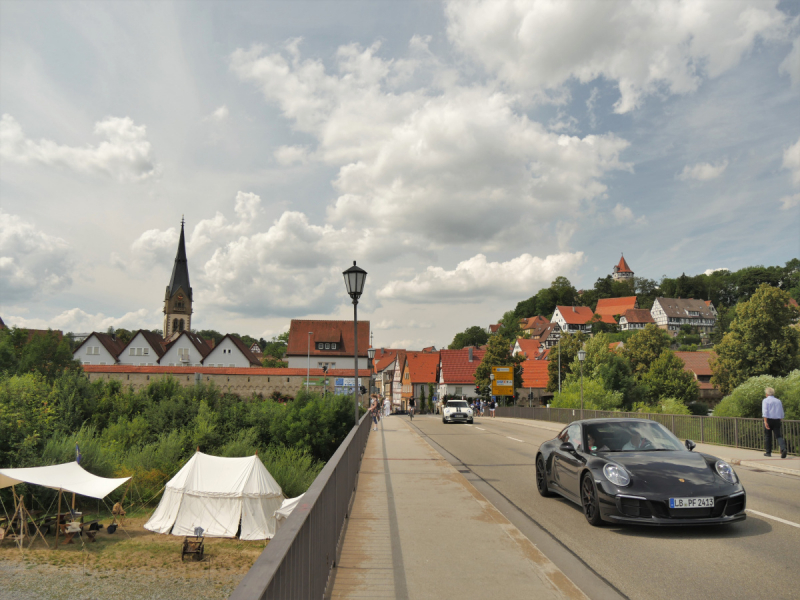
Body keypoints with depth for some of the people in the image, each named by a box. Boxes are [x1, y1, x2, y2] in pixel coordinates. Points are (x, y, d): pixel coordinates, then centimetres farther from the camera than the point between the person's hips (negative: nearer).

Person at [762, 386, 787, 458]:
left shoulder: (765, 400, -2)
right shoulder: (778, 401, 14)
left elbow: (765, 412, -13)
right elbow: (781, 413, 17)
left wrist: (765, 422, -17)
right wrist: (780, 420, 26)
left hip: (769, 420, -4)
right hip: (777, 420, 4)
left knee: (767, 436, 8)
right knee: (778, 436, 2)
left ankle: (768, 452, 13)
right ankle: (783, 449, -22)